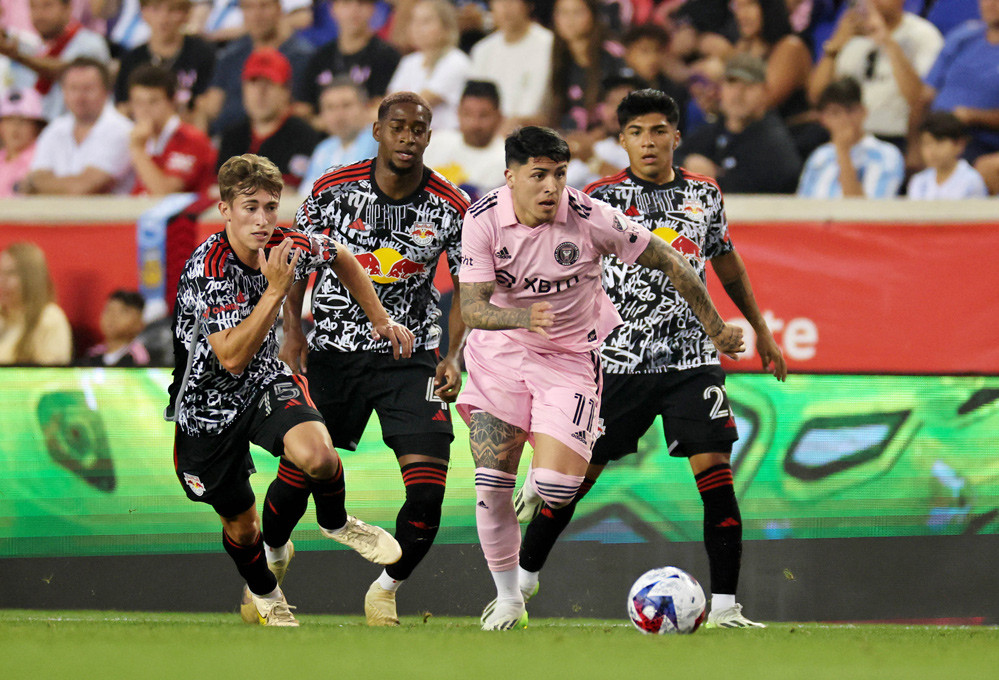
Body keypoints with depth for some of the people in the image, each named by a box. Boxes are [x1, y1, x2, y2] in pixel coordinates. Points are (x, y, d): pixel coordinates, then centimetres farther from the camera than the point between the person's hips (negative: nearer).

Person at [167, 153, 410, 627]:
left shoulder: (288, 247, -15)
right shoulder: (207, 269, -30)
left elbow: (340, 257, 10)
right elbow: (232, 358, -35)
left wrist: (380, 320, 12)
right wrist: (276, 290, -38)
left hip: (265, 381, 3)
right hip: (209, 401, -3)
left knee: (315, 454, -29)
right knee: (240, 523, 12)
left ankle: (334, 522, 5)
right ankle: (261, 596, 44)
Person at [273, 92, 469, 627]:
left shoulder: (451, 207, -8)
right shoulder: (333, 190, -9)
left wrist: (454, 358, -10)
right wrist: (292, 328, -3)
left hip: (411, 355, 0)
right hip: (333, 350, 0)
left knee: (427, 491, -14)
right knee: (298, 473, 2)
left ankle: (387, 591, 11)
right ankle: (271, 556, 36)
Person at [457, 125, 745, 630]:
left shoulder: (589, 218, -20)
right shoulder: (483, 219, -15)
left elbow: (669, 263, -8)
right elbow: (472, 308, -18)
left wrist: (716, 330, 0)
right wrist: (524, 317, -39)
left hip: (570, 358, -1)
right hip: (500, 351, 1)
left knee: (556, 488, -17)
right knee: (490, 484, -7)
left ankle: (538, 487, 24)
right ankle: (508, 599, 13)